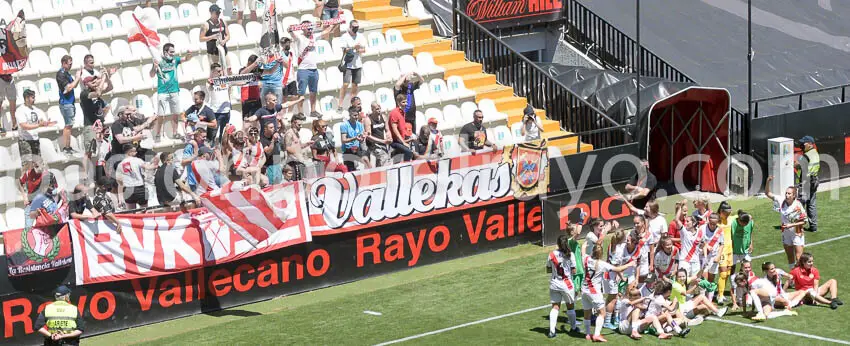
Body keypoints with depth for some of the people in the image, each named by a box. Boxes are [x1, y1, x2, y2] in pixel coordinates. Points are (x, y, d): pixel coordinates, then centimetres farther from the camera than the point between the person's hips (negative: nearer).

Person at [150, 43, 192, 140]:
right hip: (162, 92, -4)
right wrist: (154, 67, -30)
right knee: (161, 115, -6)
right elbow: (152, 75, -10)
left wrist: (189, 56, -32)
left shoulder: (175, 60, 5)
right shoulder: (159, 61, -7)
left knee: (174, 114, 9)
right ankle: (157, 135, 1)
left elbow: (185, 59, -9)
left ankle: (174, 133, 17)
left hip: (174, 91, 4)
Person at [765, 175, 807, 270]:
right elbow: (768, 193, -2)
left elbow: (804, 221, -13)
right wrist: (768, 181, -16)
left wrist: (791, 225, -23)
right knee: (790, 258, 16)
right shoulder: (781, 201, -8)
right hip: (786, 234, 5)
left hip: (797, 234, -5)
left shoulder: (798, 206, -21)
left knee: (799, 259, -9)